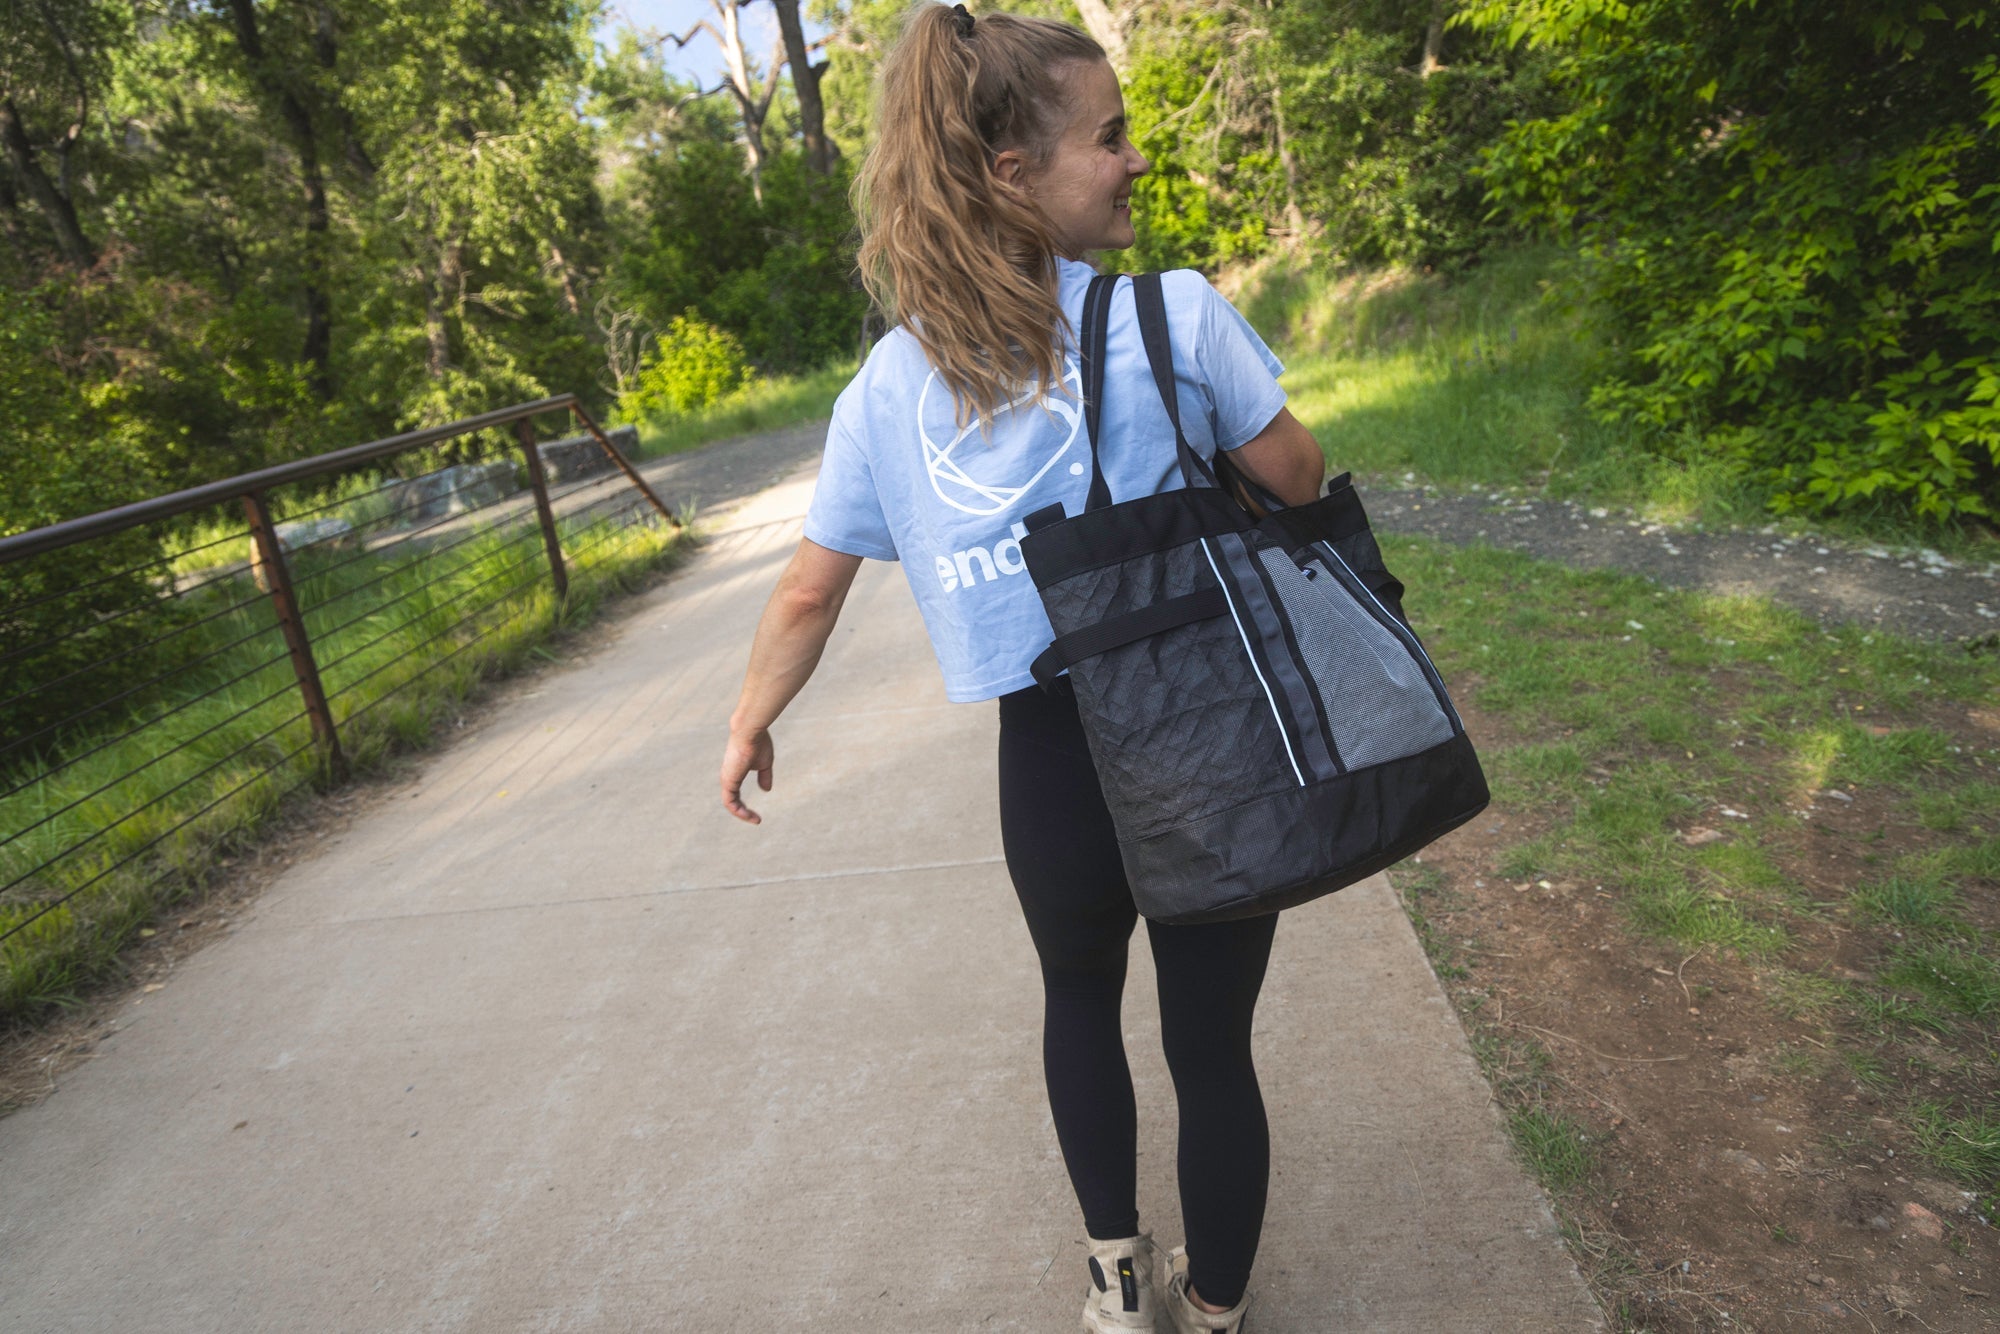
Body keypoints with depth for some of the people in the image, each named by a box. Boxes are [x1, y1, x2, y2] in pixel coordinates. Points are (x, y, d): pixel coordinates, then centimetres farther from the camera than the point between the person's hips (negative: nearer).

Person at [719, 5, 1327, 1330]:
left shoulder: (886, 387, -3)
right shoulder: (1174, 310, -12)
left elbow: (808, 596, 2)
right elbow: (1297, 476, -1)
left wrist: (752, 725, 18)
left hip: (1052, 762, 2)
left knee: (1080, 999, 31)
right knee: (1211, 1043, 18)